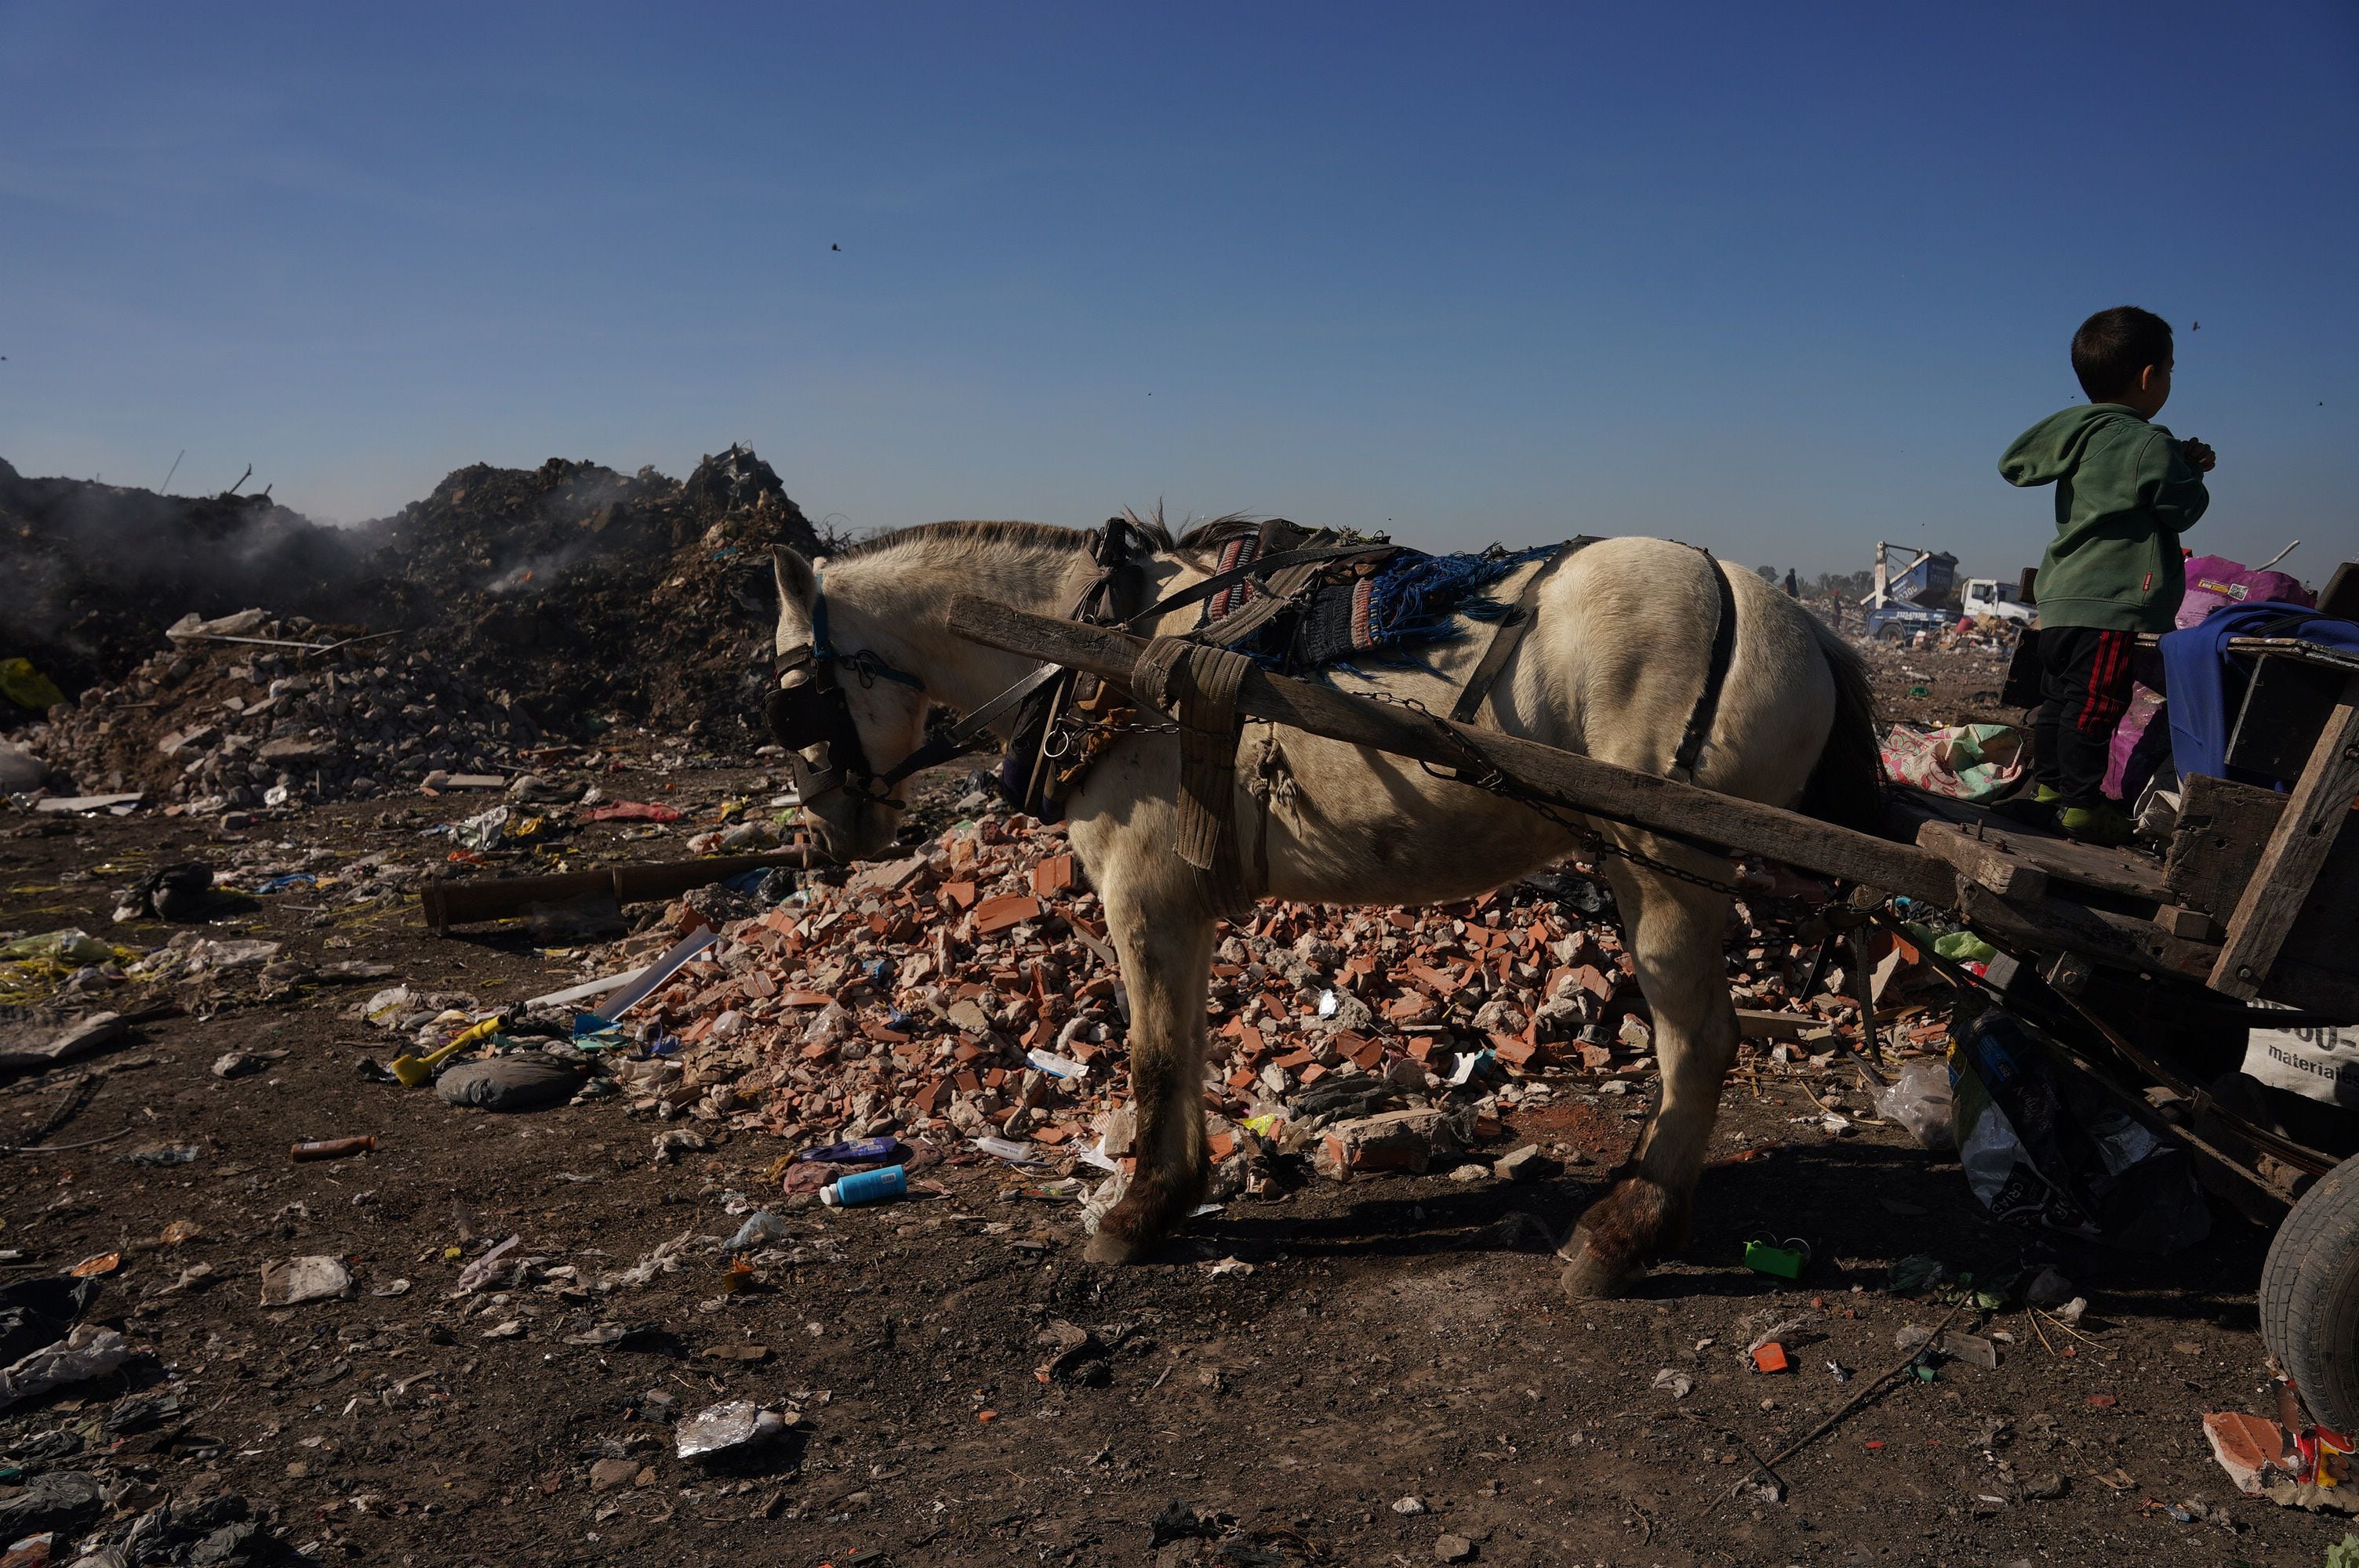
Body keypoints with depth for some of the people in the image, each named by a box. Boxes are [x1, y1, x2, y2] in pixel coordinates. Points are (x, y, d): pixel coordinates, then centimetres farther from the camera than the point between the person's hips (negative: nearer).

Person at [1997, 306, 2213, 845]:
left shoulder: (2077, 428, 10)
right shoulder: (2150, 446, -11)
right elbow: (2183, 510, -3)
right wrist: (2192, 471, 19)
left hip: (2061, 598, 9)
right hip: (2111, 603, -8)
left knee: (2058, 698, 14)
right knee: (2094, 703, -5)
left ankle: (2047, 789, 21)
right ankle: (2079, 805, -2)